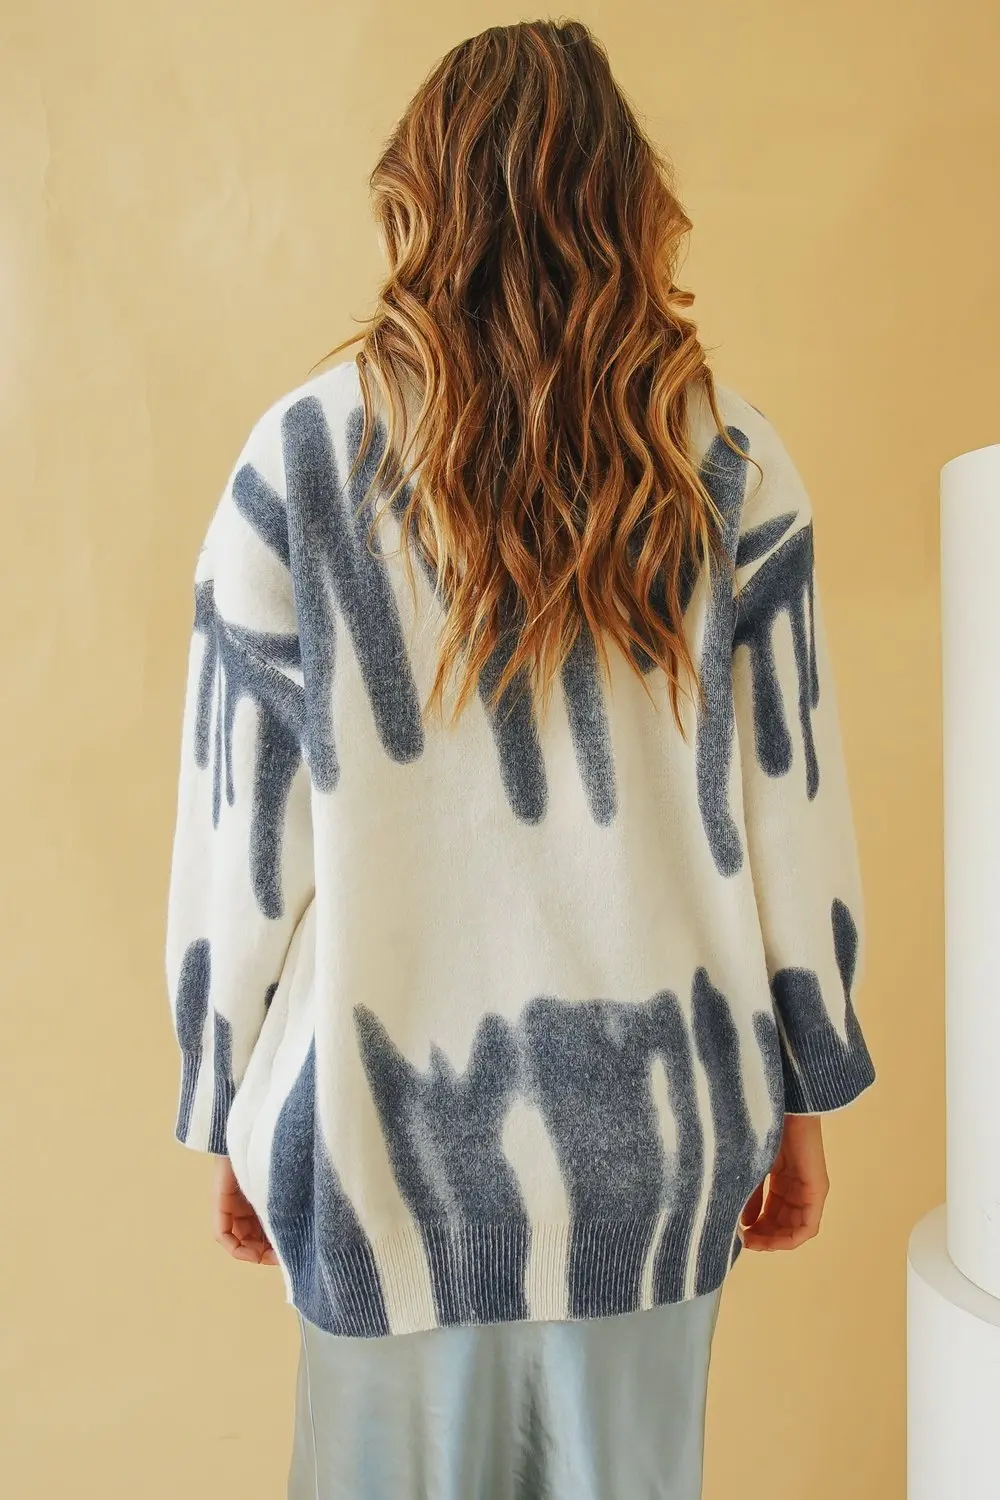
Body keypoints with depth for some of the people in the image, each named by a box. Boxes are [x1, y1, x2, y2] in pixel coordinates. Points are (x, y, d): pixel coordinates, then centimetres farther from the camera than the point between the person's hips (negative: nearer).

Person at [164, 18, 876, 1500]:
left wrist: (232, 1117, 7)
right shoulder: (731, 462, -3)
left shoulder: (302, 456, -7)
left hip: (390, 1127, -1)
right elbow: (793, 806, -1)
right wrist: (803, 1100, 10)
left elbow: (240, 828, -5)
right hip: (657, 1123, 2)